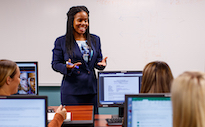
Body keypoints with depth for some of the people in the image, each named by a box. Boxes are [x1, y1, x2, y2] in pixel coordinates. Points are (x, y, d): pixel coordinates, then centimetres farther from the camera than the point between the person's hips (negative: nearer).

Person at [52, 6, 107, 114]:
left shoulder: (95, 40, 11)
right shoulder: (61, 42, 1)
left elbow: (98, 60, 15)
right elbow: (55, 64, 2)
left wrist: (101, 64, -8)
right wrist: (67, 67, -18)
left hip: (91, 89, 3)